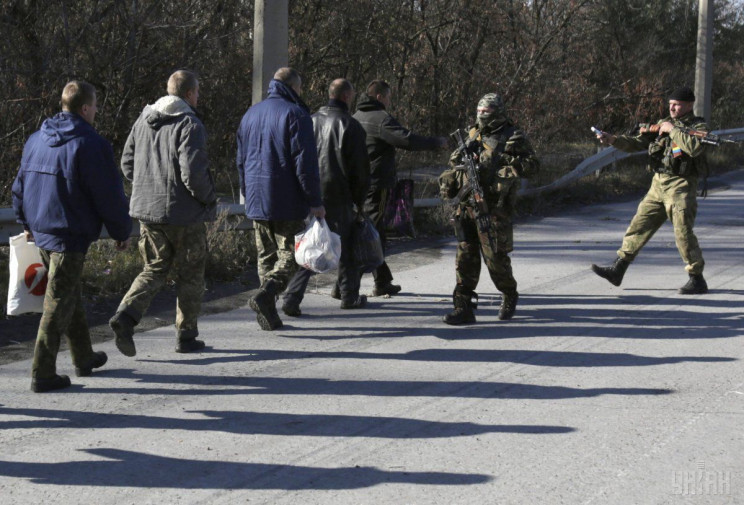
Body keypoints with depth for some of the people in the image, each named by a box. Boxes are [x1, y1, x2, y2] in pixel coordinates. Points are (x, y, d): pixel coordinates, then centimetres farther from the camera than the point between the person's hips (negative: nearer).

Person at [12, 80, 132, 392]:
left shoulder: (36, 140, 9)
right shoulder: (91, 145, -15)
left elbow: (20, 185, 18)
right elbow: (109, 195, -13)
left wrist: (27, 223, 30)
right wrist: (121, 231, 0)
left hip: (41, 232, 8)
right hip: (71, 235, -8)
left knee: (71, 295, 21)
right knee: (59, 302, -4)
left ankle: (83, 357, 34)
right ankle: (43, 374, -3)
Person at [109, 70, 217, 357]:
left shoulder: (143, 121, 7)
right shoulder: (189, 125, -15)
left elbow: (127, 164, 11)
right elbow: (193, 173, -22)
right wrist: (209, 199, -6)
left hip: (148, 210, 6)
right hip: (184, 214, -6)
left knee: (154, 269, 15)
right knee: (190, 275, 9)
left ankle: (126, 314, -8)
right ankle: (186, 336, 16)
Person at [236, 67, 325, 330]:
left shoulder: (250, 114, 15)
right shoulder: (295, 114, -8)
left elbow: (241, 160, 20)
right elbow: (305, 162, -13)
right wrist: (315, 201, -10)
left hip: (257, 200, 6)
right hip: (287, 201, -6)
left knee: (266, 255, 12)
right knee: (290, 252, -1)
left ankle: (268, 315, 8)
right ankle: (267, 293, -23)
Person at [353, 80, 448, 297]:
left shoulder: (356, 117, 15)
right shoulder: (381, 119, -14)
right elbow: (408, 140, -21)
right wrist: (437, 142, -9)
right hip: (376, 184, -9)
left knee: (376, 234, 17)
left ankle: (383, 282, 22)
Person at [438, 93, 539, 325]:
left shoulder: (513, 137, -2)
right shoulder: (474, 135, 16)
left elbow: (533, 165, -9)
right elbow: (457, 160, 28)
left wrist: (507, 159, -19)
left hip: (494, 209, -5)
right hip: (467, 206, 5)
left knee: (495, 257, 0)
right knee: (465, 257, 0)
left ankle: (510, 296, 26)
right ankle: (463, 307, 1)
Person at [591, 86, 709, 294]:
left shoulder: (698, 127, -4)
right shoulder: (662, 124, 14)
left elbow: (695, 148, -25)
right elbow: (637, 143, 10)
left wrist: (673, 130, -17)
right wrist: (613, 140, -5)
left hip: (681, 186, -6)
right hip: (658, 185, 6)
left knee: (683, 232, -9)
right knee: (639, 225, 6)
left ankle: (697, 279, 1)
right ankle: (617, 270, 12)